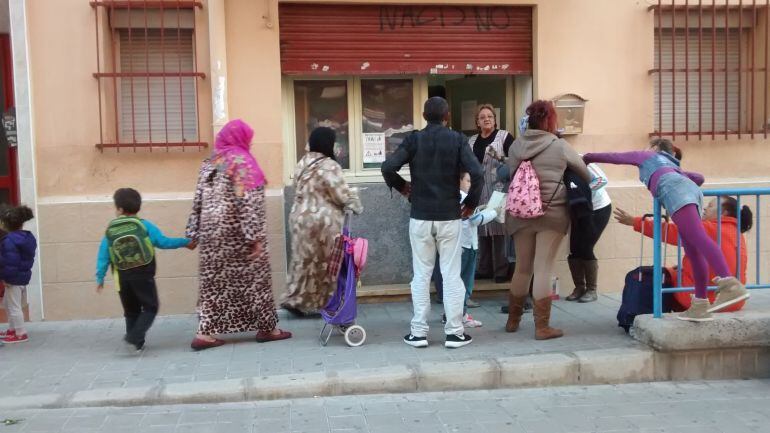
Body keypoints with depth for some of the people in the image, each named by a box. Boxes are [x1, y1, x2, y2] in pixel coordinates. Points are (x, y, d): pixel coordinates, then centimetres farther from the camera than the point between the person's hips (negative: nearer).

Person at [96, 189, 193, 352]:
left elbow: (103, 257, 1)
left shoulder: (110, 231, 1)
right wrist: (185, 242, 4)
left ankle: (137, 343, 18)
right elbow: (163, 242, -7)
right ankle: (133, 338, -10)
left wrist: (100, 278, 9)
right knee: (150, 308, 7)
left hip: (123, 279, 3)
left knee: (131, 312, 16)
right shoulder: (144, 225, -8)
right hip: (143, 276, -3)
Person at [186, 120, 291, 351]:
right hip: (236, 232, -6)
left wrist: (193, 233, 14)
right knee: (254, 278, 5)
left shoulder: (210, 162, 12)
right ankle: (267, 328, 15)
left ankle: (205, 333, 4)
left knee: (214, 280, 9)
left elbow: (199, 200, 12)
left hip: (212, 231, 7)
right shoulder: (242, 161, -10)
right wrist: (256, 236, -18)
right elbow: (249, 202, -18)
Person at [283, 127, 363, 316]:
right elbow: (342, 195, -16)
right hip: (322, 221, -8)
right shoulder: (328, 166, -15)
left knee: (304, 260, 13)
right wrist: (356, 205, 2)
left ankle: (296, 300, 14)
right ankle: (323, 302, 13)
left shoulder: (303, 163, 11)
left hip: (300, 217, 8)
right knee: (326, 263, 4)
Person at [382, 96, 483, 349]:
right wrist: (471, 202, 0)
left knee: (421, 275, 7)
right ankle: (454, 332, 8)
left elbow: (388, 168, -13)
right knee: (451, 274, 5)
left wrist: (402, 187, 5)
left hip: (420, 217, 1)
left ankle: (418, 333, 10)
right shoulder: (457, 139, -2)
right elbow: (477, 173, -14)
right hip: (450, 216, 0)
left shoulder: (414, 139, -1)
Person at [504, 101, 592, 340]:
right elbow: (583, 170, 9)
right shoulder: (560, 146, -4)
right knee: (543, 269, -1)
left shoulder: (515, 146, 3)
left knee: (522, 268, 15)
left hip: (521, 213, 4)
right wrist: (591, 184, 30)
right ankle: (542, 326, 3)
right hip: (552, 213, -3)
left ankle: (513, 320, 27)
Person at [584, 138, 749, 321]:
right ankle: (700, 305, -7)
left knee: (697, 237, -25)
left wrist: (587, 158, 49)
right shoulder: (671, 165, 45)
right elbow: (700, 178, 39)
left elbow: (615, 157, 37)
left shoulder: (646, 156, 33)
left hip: (673, 188, -7)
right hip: (691, 191, 7)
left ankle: (730, 284, -43)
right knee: (693, 251, -1)